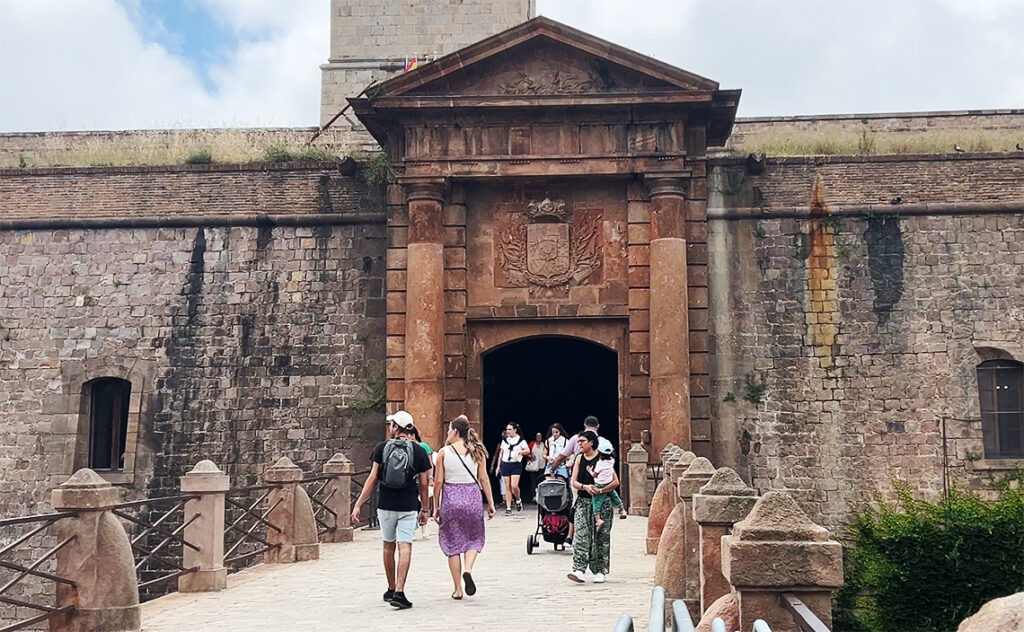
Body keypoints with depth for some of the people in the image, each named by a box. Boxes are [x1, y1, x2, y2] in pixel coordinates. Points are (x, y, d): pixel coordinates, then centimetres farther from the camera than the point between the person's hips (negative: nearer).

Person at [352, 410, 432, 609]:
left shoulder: (381, 448, -1)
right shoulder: (419, 451, 0)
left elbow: (372, 478, -4)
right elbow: (423, 484, 3)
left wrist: (358, 504, -1)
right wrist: (424, 509, 14)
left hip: (385, 505, 1)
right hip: (408, 507, -1)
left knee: (389, 546, 15)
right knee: (405, 546, -3)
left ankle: (391, 590, 27)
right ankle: (399, 592, -13)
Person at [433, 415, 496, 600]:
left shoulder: (443, 452, -3)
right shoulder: (477, 451, 2)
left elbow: (438, 482, -2)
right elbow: (483, 479, 1)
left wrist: (436, 506, 6)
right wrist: (490, 503, 7)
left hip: (450, 498, -1)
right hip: (472, 498, 1)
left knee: (452, 542, 8)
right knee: (474, 539, 16)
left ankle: (458, 589, 11)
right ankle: (468, 570, -12)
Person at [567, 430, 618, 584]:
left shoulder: (602, 458, -5)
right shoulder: (579, 458, 8)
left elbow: (615, 481, -8)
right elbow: (574, 482, 4)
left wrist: (600, 490, -21)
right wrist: (585, 487, -16)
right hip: (583, 502, 3)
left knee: (601, 537, 3)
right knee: (581, 535, -8)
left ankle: (600, 571, 14)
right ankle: (579, 571, -12)